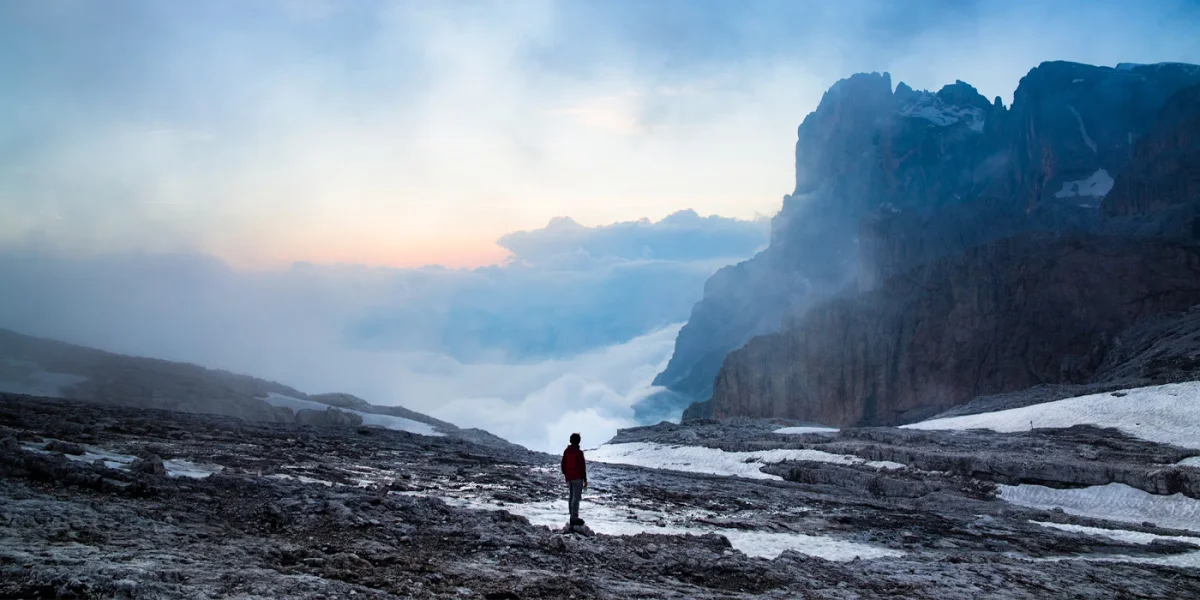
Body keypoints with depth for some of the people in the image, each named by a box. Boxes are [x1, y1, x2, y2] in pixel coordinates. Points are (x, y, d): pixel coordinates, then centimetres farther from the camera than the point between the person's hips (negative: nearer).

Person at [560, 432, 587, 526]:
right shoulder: (579, 452, -15)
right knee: (576, 497, -6)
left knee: (572, 497, 15)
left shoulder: (566, 451, 6)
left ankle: (572, 516, 19)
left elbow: (563, 465, 12)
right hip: (578, 478, -7)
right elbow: (582, 467, -14)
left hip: (569, 478, 7)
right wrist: (585, 479, -7)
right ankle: (574, 518, -8)